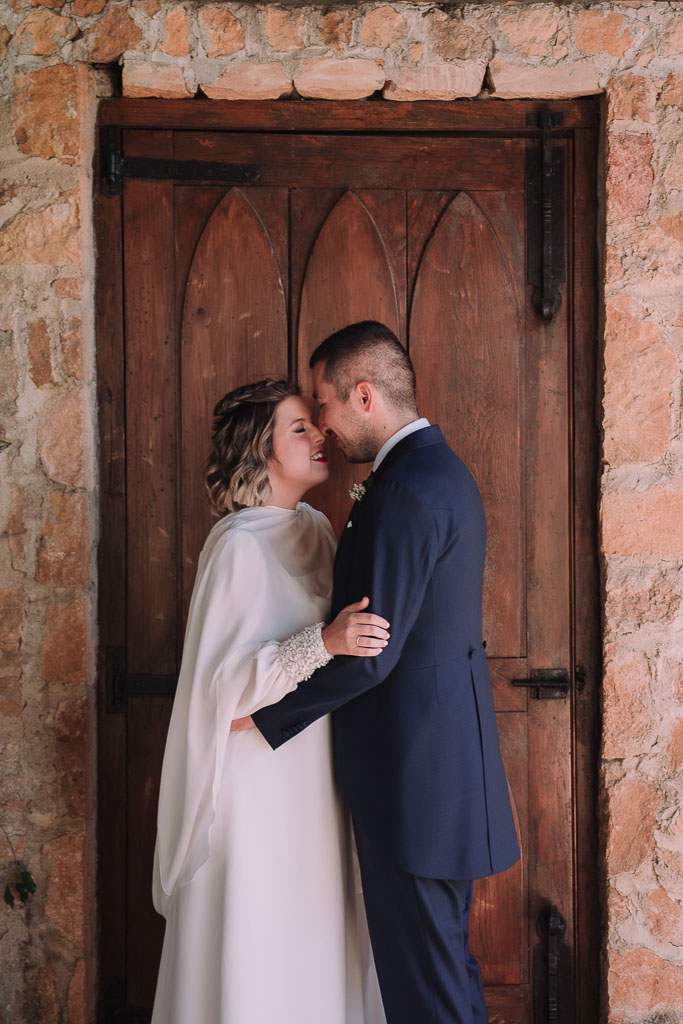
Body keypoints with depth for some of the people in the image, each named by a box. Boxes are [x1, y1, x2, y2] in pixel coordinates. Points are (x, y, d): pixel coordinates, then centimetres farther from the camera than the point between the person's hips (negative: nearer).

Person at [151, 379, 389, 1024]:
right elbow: (224, 678, -21)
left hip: (310, 771, 7)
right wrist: (325, 643, -30)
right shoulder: (239, 544, -16)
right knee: (258, 941, 3)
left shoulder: (315, 528, 7)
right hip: (259, 772, -7)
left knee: (313, 933, 16)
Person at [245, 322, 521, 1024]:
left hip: (412, 769, -10)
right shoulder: (444, 471, 13)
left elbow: (369, 653, -22)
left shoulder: (406, 491, -20)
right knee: (448, 954, 21)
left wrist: (262, 714, -11)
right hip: (450, 751, 10)